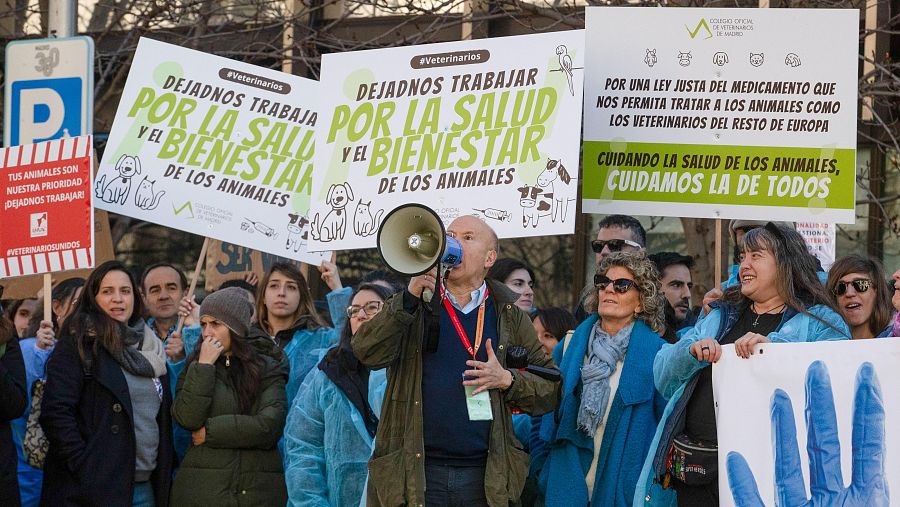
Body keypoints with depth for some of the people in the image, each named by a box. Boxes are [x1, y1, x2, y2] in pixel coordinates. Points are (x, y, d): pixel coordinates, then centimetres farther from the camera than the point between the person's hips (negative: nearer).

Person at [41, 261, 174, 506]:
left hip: (146, 486, 6)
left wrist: (165, 477, 9)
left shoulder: (150, 348, 16)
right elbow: (55, 412, -12)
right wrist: (83, 466, -18)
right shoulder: (77, 344, -3)